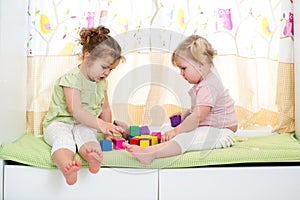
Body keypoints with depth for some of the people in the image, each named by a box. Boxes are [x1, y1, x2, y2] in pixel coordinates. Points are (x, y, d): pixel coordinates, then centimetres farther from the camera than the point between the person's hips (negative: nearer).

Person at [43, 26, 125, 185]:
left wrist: (108, 130, 4)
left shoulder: (102, 82, 8)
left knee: (86, 135, -31)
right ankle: (67, 169, -65)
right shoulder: (72, 78, -17)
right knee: (64, 139, -36)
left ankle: (92, 156, -63)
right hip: (59, 122, -4)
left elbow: (105, 108, 17)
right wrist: (101, 124, -36)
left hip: (85, 125, 5)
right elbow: (76, 111, -27)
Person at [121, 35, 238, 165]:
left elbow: (198, 117, -26)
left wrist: (176, 130, -22)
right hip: (206, 129, 11)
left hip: (219, 132, -11)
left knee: (184, 138, -32)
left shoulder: (208, 86, -21)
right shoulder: (203, 82, 14)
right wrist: (185, 114, 12)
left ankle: (151, 153, -52)